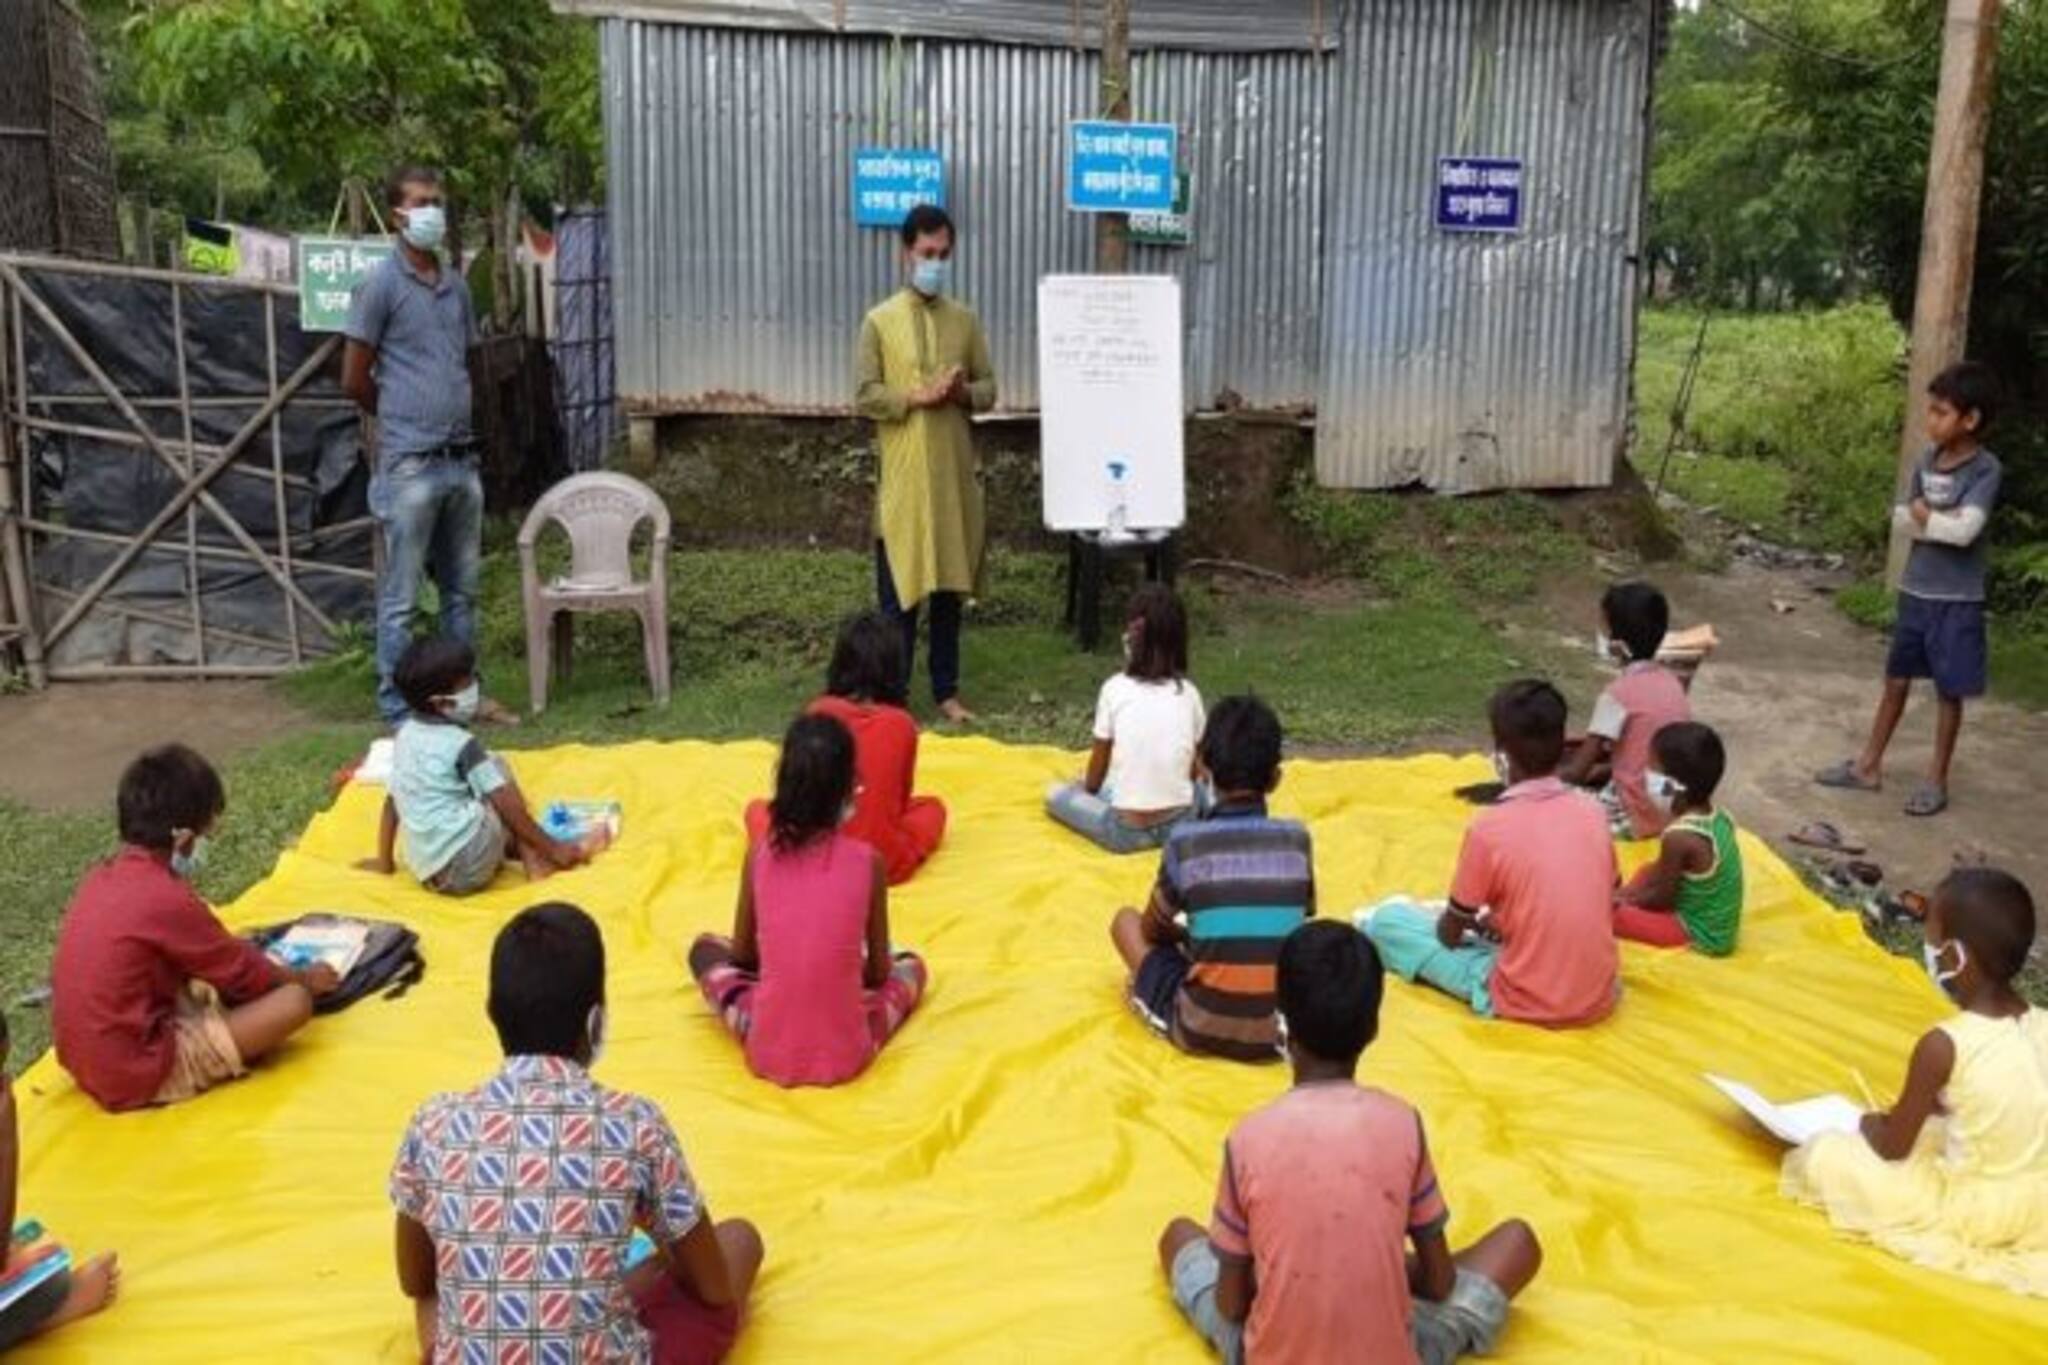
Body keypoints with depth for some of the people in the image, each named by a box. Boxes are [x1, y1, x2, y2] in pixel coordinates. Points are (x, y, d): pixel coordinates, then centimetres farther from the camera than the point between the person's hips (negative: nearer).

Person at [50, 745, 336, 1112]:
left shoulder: (102, 878, 4)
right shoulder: (169, 899, -20)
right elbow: (242, 972, -4)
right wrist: (305, 979, 13)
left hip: (86, 1063, 9)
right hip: (138, 1076, -9)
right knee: (295, 1001, -12)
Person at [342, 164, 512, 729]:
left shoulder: (456, 284, 12)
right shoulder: (381, 284, -6)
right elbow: (355, 381, -4)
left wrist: (450, 420, 13)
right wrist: (403, 420, 9)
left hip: (462, 460, 6)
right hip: (410, 465, -6)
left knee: (462, 589, 14)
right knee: (401, 598, 0)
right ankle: (398, 709, 8)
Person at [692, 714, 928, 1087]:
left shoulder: (760, 857, -6)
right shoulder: (869, 862, -9)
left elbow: (743, 954, 8)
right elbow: (879, 972, 3)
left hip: (766, 1054, 1)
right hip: (846, 1056, -1)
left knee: (705, 948, 25)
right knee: (911, 963, 28)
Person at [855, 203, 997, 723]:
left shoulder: (966, 321, 9)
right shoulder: (880, 321, -1)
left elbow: (989, 389, 10)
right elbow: (865, 396, -6)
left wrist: (963, 393, -11)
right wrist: (916, 396, -19)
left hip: (956, 474, 3)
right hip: (902, 476, -3)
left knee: (950, 586, 9)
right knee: (899, 591, 0)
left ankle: (947, 690, 20)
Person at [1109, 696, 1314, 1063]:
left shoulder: (1185, 840, -8)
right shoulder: (1297, 838, -1)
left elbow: (1152, 931, 7)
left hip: (1199, 1030, -2)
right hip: (1282, 1031, 2)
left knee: (1126, 920, 19)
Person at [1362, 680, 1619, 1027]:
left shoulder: (1489, 829, -16)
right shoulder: (1594, 811, -2)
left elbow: (1450, 934, -4)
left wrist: (1471, 922, 21)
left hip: (1526, 1004, -5)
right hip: (1600, 998, 5)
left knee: (1387, 919, 8)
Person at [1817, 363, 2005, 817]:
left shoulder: (1986, 470, -15)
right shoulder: (1929, 459, 4)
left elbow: (1965, 529, -26)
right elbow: (1900, 517, 1)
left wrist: (1923, 513, -12)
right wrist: (1941, 520, -15)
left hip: (1957, 600, -6)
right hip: (1914, 590, 6)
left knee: (1948, 690, 5)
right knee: (1896, 679, 14)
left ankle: (1937, 780, 16)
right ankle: (1868, 765, 24)